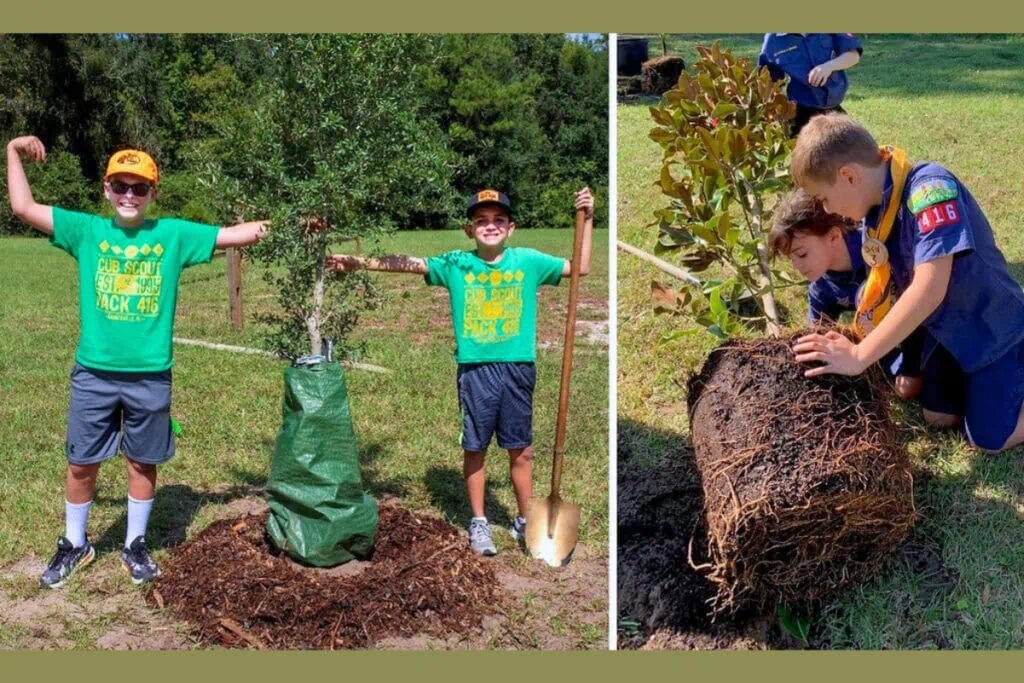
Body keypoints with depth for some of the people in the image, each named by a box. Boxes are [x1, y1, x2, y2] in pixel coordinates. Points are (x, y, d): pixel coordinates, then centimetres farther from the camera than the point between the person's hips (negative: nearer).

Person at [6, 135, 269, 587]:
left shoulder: (174, 235, 0)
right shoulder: (86, 230, 2)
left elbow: (238, 235, -3)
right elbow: (23, 208, 0)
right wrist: (13, 153, -3)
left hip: (150, 376, 0)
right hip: (93, 373, 1)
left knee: (142, 462, 13)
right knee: (81, 463, 12)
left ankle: (136, 545, 31)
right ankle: (75, 545, 32)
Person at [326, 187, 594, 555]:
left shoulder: (528, 261, 2)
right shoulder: (456, 263, 0)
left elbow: (580, 268, 5)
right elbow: (409, 263, -6)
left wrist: (586, 220, -3)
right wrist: (361, 262, -16)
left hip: (517, 368, 1)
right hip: (475, 370, 0)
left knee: (521, 450, 10)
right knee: (474, 448, 9)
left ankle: (525, 521, 27)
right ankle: (479, 522, 26)